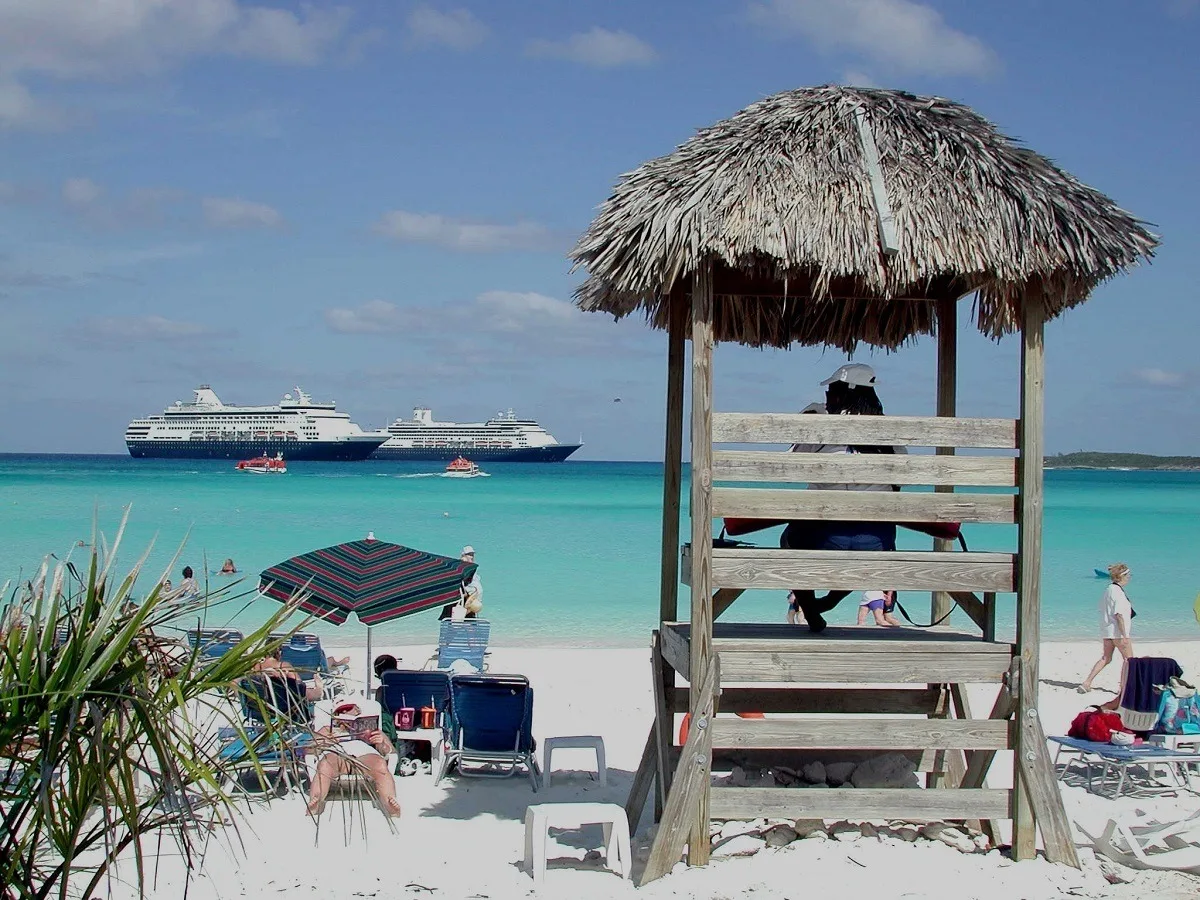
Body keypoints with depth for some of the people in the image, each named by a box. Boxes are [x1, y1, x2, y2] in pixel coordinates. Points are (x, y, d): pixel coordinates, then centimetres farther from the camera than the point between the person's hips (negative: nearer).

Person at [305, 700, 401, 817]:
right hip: (335, 754, 0)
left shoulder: (368, 729, 38)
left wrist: (381, 742, 2)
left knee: (381, 767, -36)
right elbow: (313, 746, 22)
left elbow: (386, 750, 25)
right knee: (324, 767, -38)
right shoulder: (328, 729, 38)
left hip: (365, 754, 0)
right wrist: (325, 741, 0)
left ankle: (390, 806, -55)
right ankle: (313, 806, -56)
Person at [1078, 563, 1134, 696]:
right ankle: (1123, 689, 7)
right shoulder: (1117, 591, -17)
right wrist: (1124, 635, -20)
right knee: (1129, 659, 4)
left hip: (1107, 630, 9)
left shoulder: (1108, 589, 12)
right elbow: (1119, 615, -21)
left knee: (1105, 658, 12)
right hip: (1117, 631, -9)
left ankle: (1086, 683, 6)